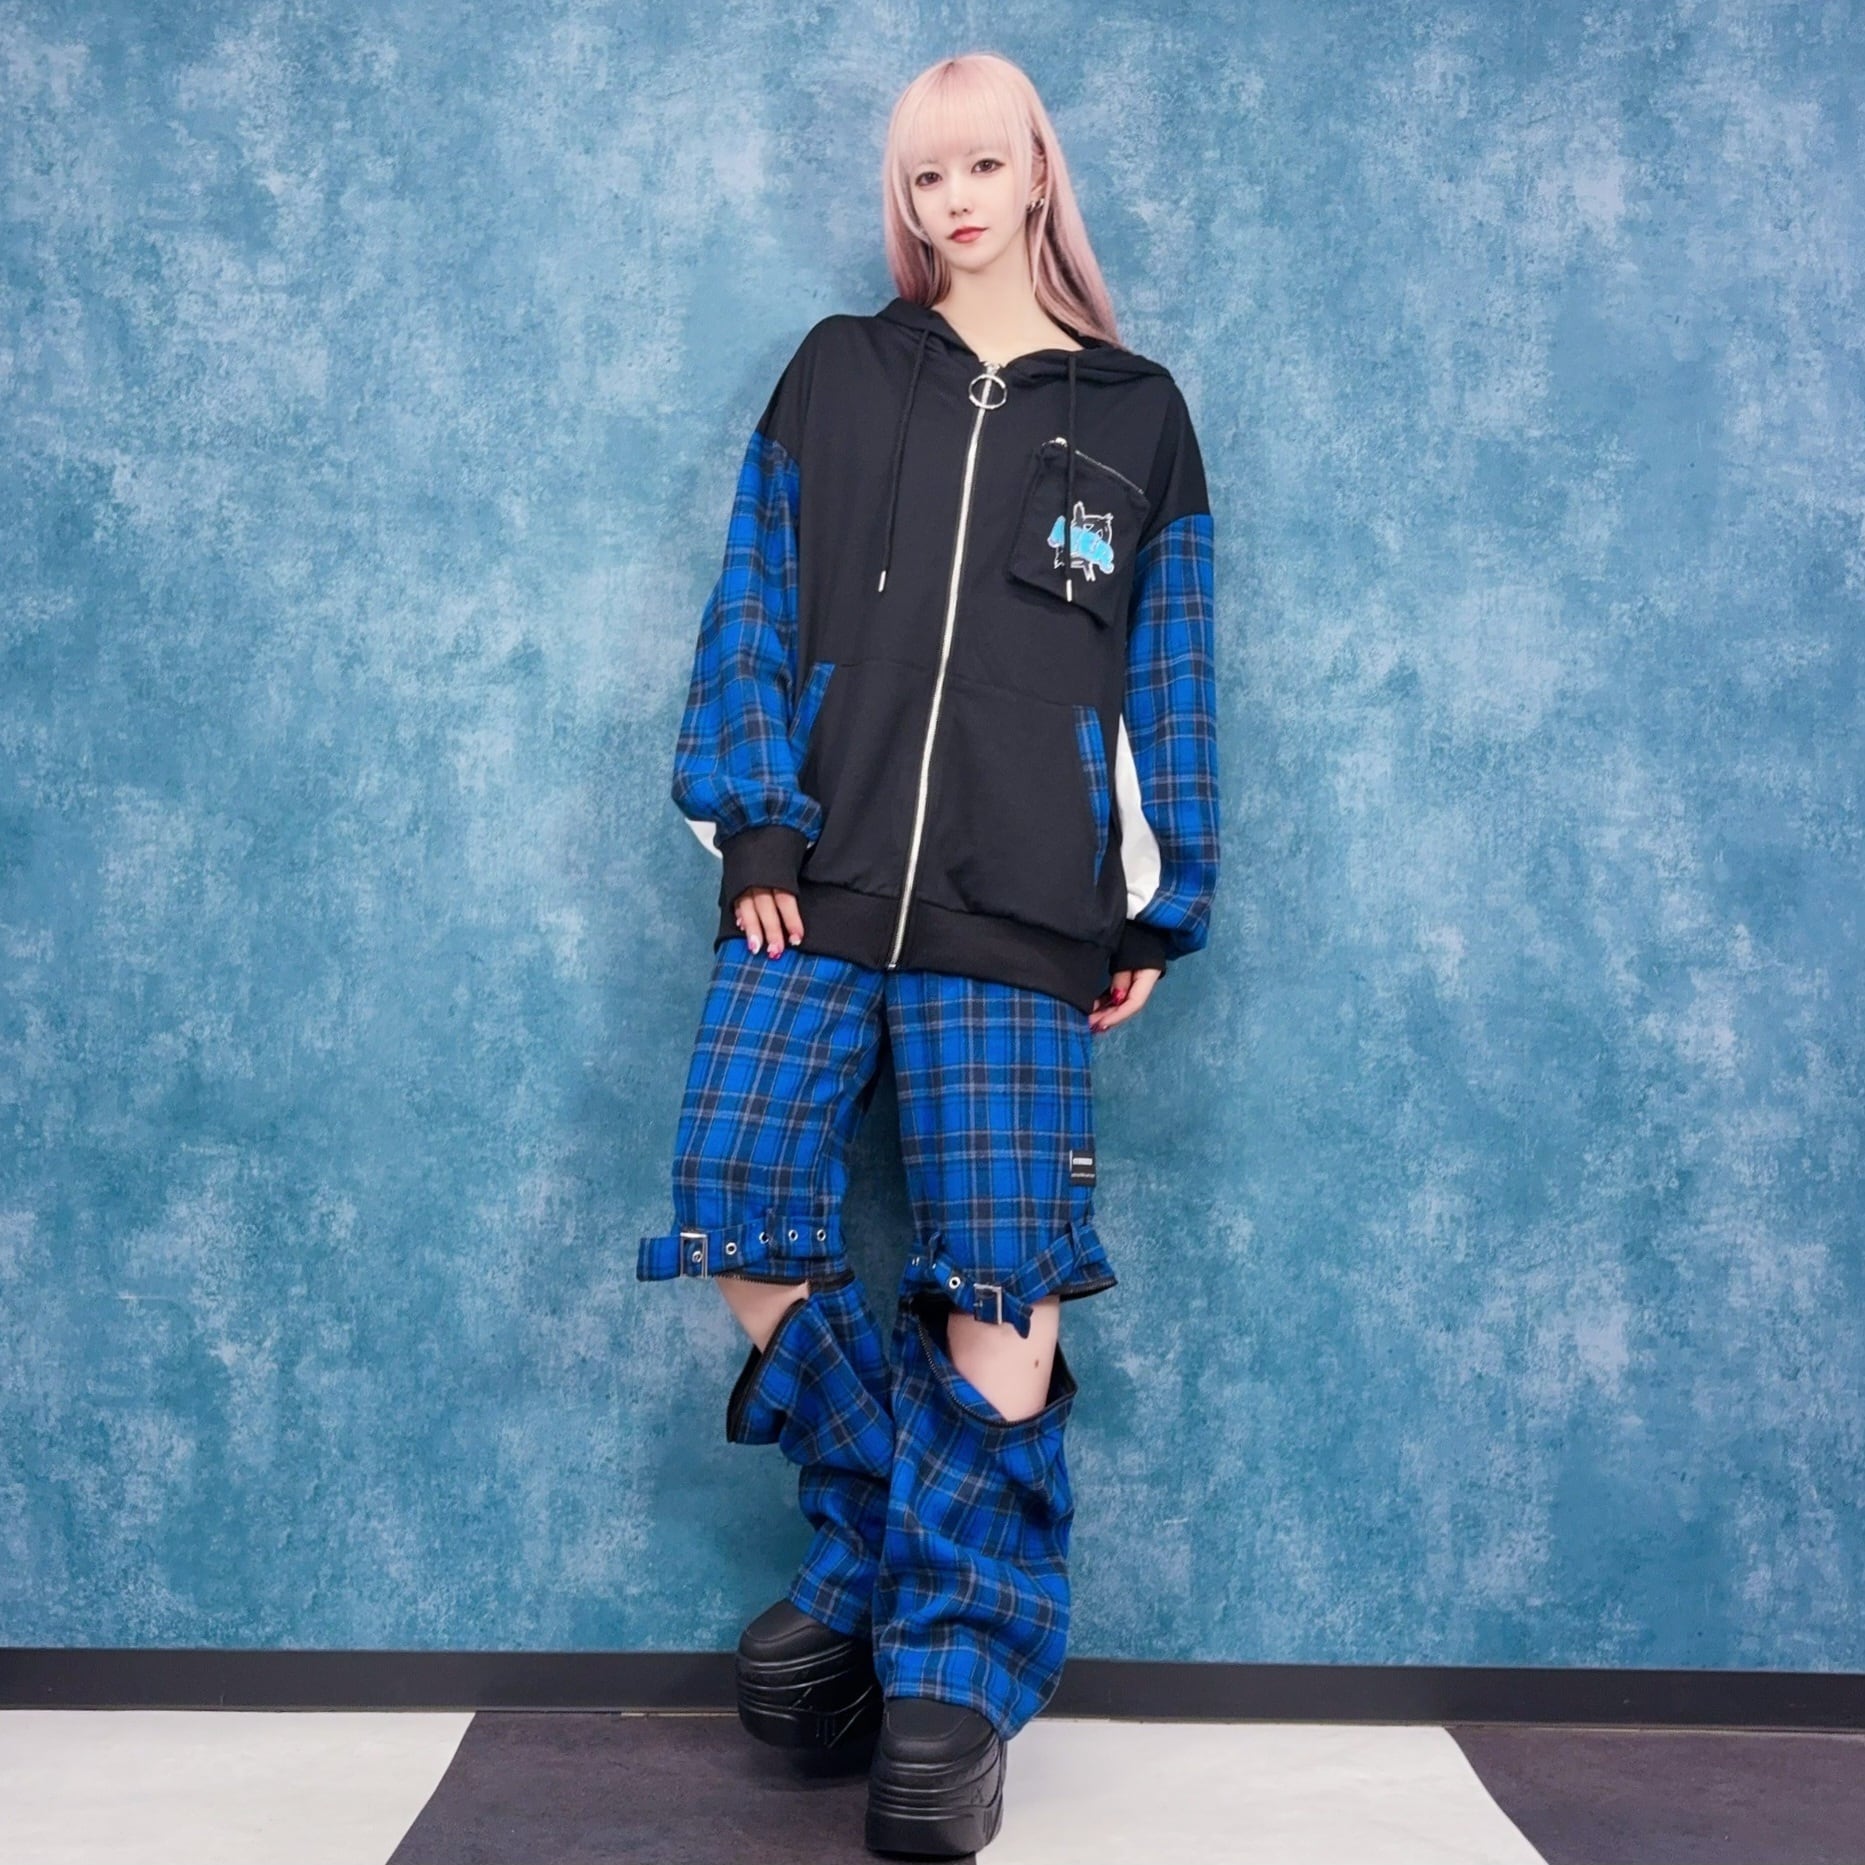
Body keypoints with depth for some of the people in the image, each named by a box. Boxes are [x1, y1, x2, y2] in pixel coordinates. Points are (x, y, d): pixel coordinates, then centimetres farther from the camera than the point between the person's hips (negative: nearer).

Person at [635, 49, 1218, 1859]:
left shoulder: (1134, 417, 14)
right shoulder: (835, 374, 16)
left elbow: (1169, 679, 13)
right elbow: (749, 607, 9)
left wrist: (1161, 907, 6)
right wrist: (752, 829, -2)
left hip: (1016, 926, -1)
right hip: (815, 893, 2)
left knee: (997, 1288, -8)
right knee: (741, 1229, -8)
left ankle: (954, 1675, 6)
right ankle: (877, 1544, 16)